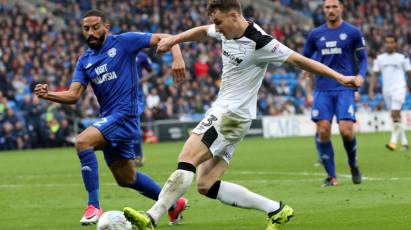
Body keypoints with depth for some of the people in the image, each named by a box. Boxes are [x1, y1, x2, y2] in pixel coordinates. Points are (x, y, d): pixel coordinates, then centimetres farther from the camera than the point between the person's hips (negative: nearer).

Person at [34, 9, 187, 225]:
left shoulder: (123, 42, -4)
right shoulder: (84, 61, 12)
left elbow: (164, 38, -6)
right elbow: (73, 95, 1)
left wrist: (177, 57, -24)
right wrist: (47, 94, -17)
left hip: (125, 113, -8)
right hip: (109, 118, 8)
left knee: (83, 141, -28)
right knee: (126, 178, 17)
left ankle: (94, 206, -26)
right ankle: (174, 204, 36)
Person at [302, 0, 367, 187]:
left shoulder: (353, 33, 3)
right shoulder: (315, 34, 10)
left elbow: (362, 59, 8)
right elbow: (305, 58, 20)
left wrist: (360, 75, -10)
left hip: (345, 89, -2)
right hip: (323, 89, 2)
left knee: (346, 131, -13)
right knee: (323, 131, -9)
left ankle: (353, 164, 17)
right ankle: (331, 176, 3)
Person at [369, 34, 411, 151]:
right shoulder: (379, 58, 10)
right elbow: (374, 75, 10)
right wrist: (371, 89, 0)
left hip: (399, 88, -4)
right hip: (386, 90, 4)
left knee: (395, 115, -17)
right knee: (396, 116, 9)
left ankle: (393, 141, -18)